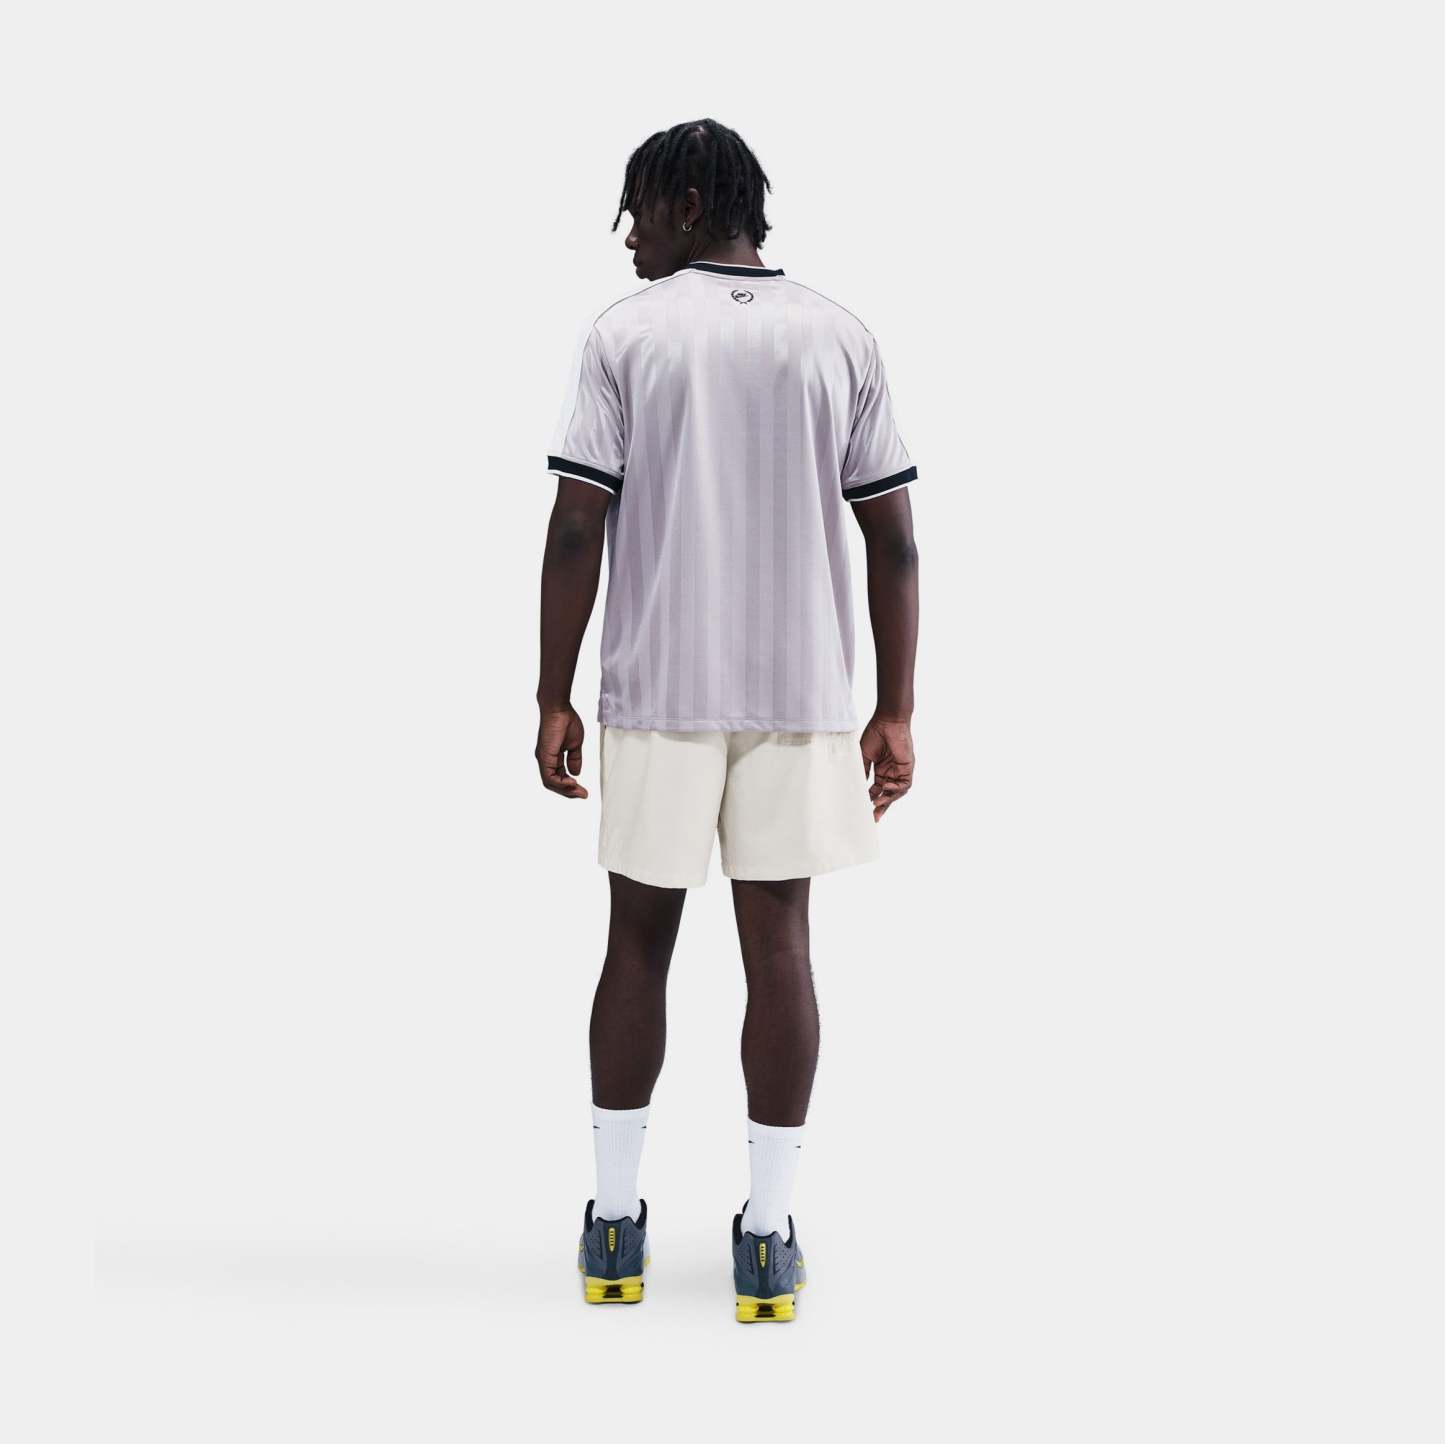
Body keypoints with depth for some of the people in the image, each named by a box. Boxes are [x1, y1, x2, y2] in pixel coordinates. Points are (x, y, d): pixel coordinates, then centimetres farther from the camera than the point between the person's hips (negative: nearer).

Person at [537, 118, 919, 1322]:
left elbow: (577, 531, -6)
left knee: (640, 938, 10)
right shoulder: (840, 338, 4)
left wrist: (553, 700, 1)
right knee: (779, 944, 5)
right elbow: (894, 540, 1)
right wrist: (896, 712, 6)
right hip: (801, 693, 1)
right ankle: (771, 1237, 10)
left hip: (656, 693, -1)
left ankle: (615, 1224, 18)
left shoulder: (626, 333, -2)